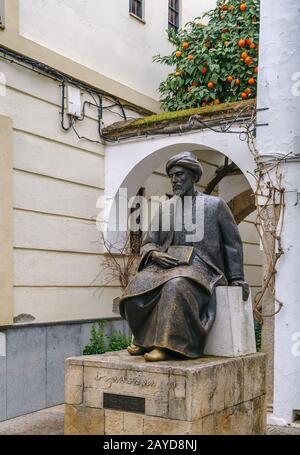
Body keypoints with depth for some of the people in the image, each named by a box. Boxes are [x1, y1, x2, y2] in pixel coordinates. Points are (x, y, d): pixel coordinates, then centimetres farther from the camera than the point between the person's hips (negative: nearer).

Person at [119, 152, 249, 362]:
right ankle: (145, 339, -4)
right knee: (136, 288, -25)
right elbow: (148, 243, 16)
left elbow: (233, 243, 10)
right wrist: (155, 254, -8)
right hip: (167, 264, 4)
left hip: (200, 266, -4)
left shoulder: (215, 204, 8)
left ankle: (169, 345, -29)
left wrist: (236, 279, 3)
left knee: (176, 285, -38)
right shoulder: (165, 208, 17)